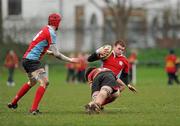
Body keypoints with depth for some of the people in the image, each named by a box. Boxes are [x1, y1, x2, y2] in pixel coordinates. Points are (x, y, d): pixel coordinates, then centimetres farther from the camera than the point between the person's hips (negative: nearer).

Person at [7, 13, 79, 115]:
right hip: (32, 60, -10)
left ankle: (14, 103, 39)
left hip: (26, 59, 10)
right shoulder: (51, 33, -14)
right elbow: (56, 54, -17)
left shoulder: (45, 30, 15)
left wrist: (49, 52, 34)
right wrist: (69, 60, -10)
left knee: (32, 82, 29)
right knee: (44, 82, -16)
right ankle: (34, 109, -22)